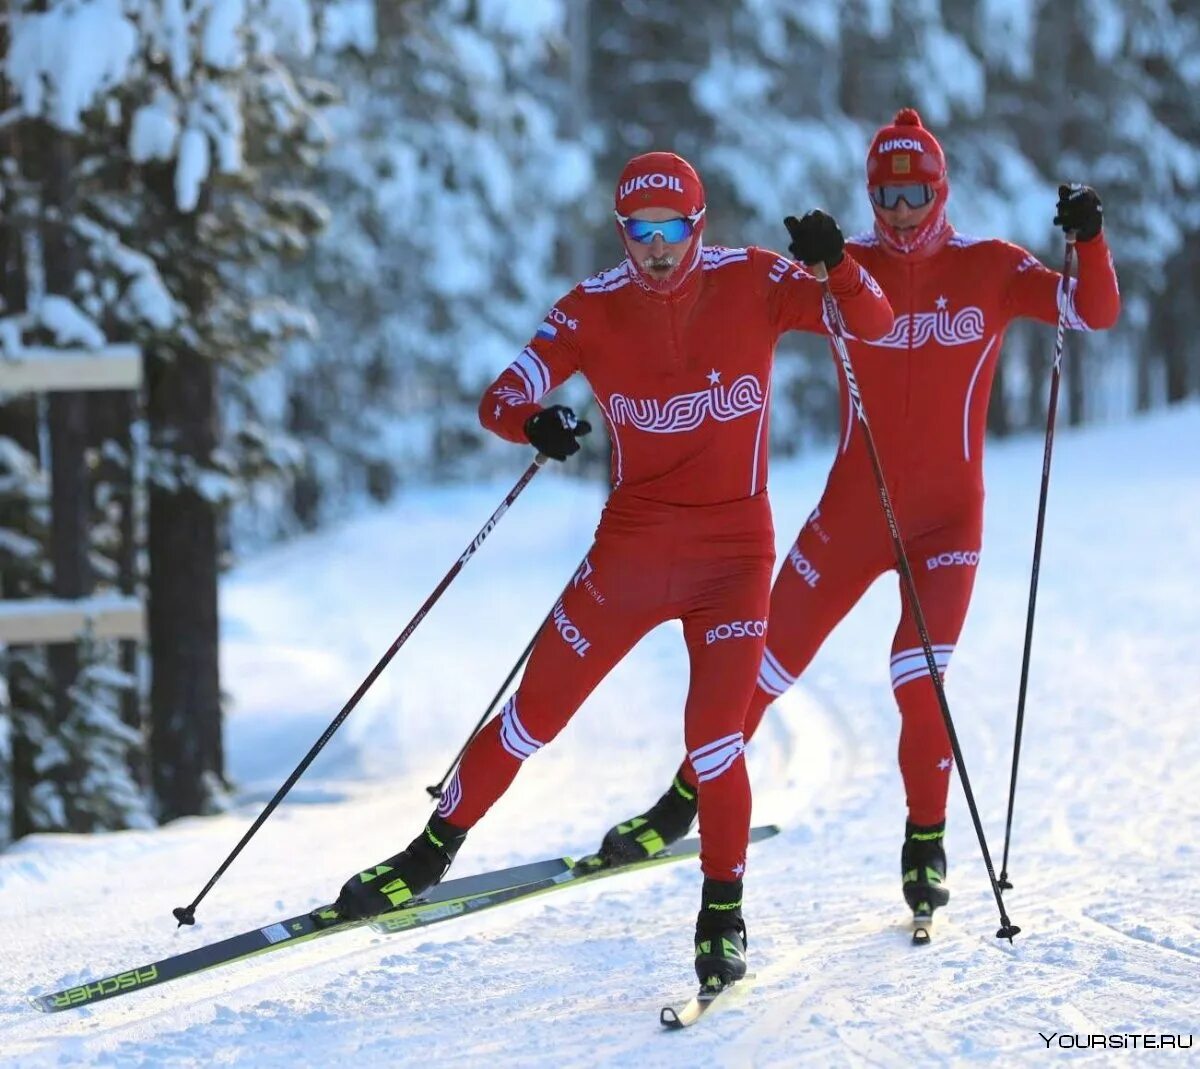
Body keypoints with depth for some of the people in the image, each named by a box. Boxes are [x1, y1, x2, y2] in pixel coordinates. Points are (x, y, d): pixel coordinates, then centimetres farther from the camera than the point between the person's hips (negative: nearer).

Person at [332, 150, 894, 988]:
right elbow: (501, 398, -10)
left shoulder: (752, 282, -7)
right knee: (534, 716, 6)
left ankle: (724, 917, 6)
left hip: (734, 555, -2)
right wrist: (534, 424, -34)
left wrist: (835, 264, -30)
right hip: (629, 553, 2)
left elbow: (874, 323, -9)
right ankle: (431, 854, 25)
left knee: (713, 739, -13)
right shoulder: (594, 309, -5)